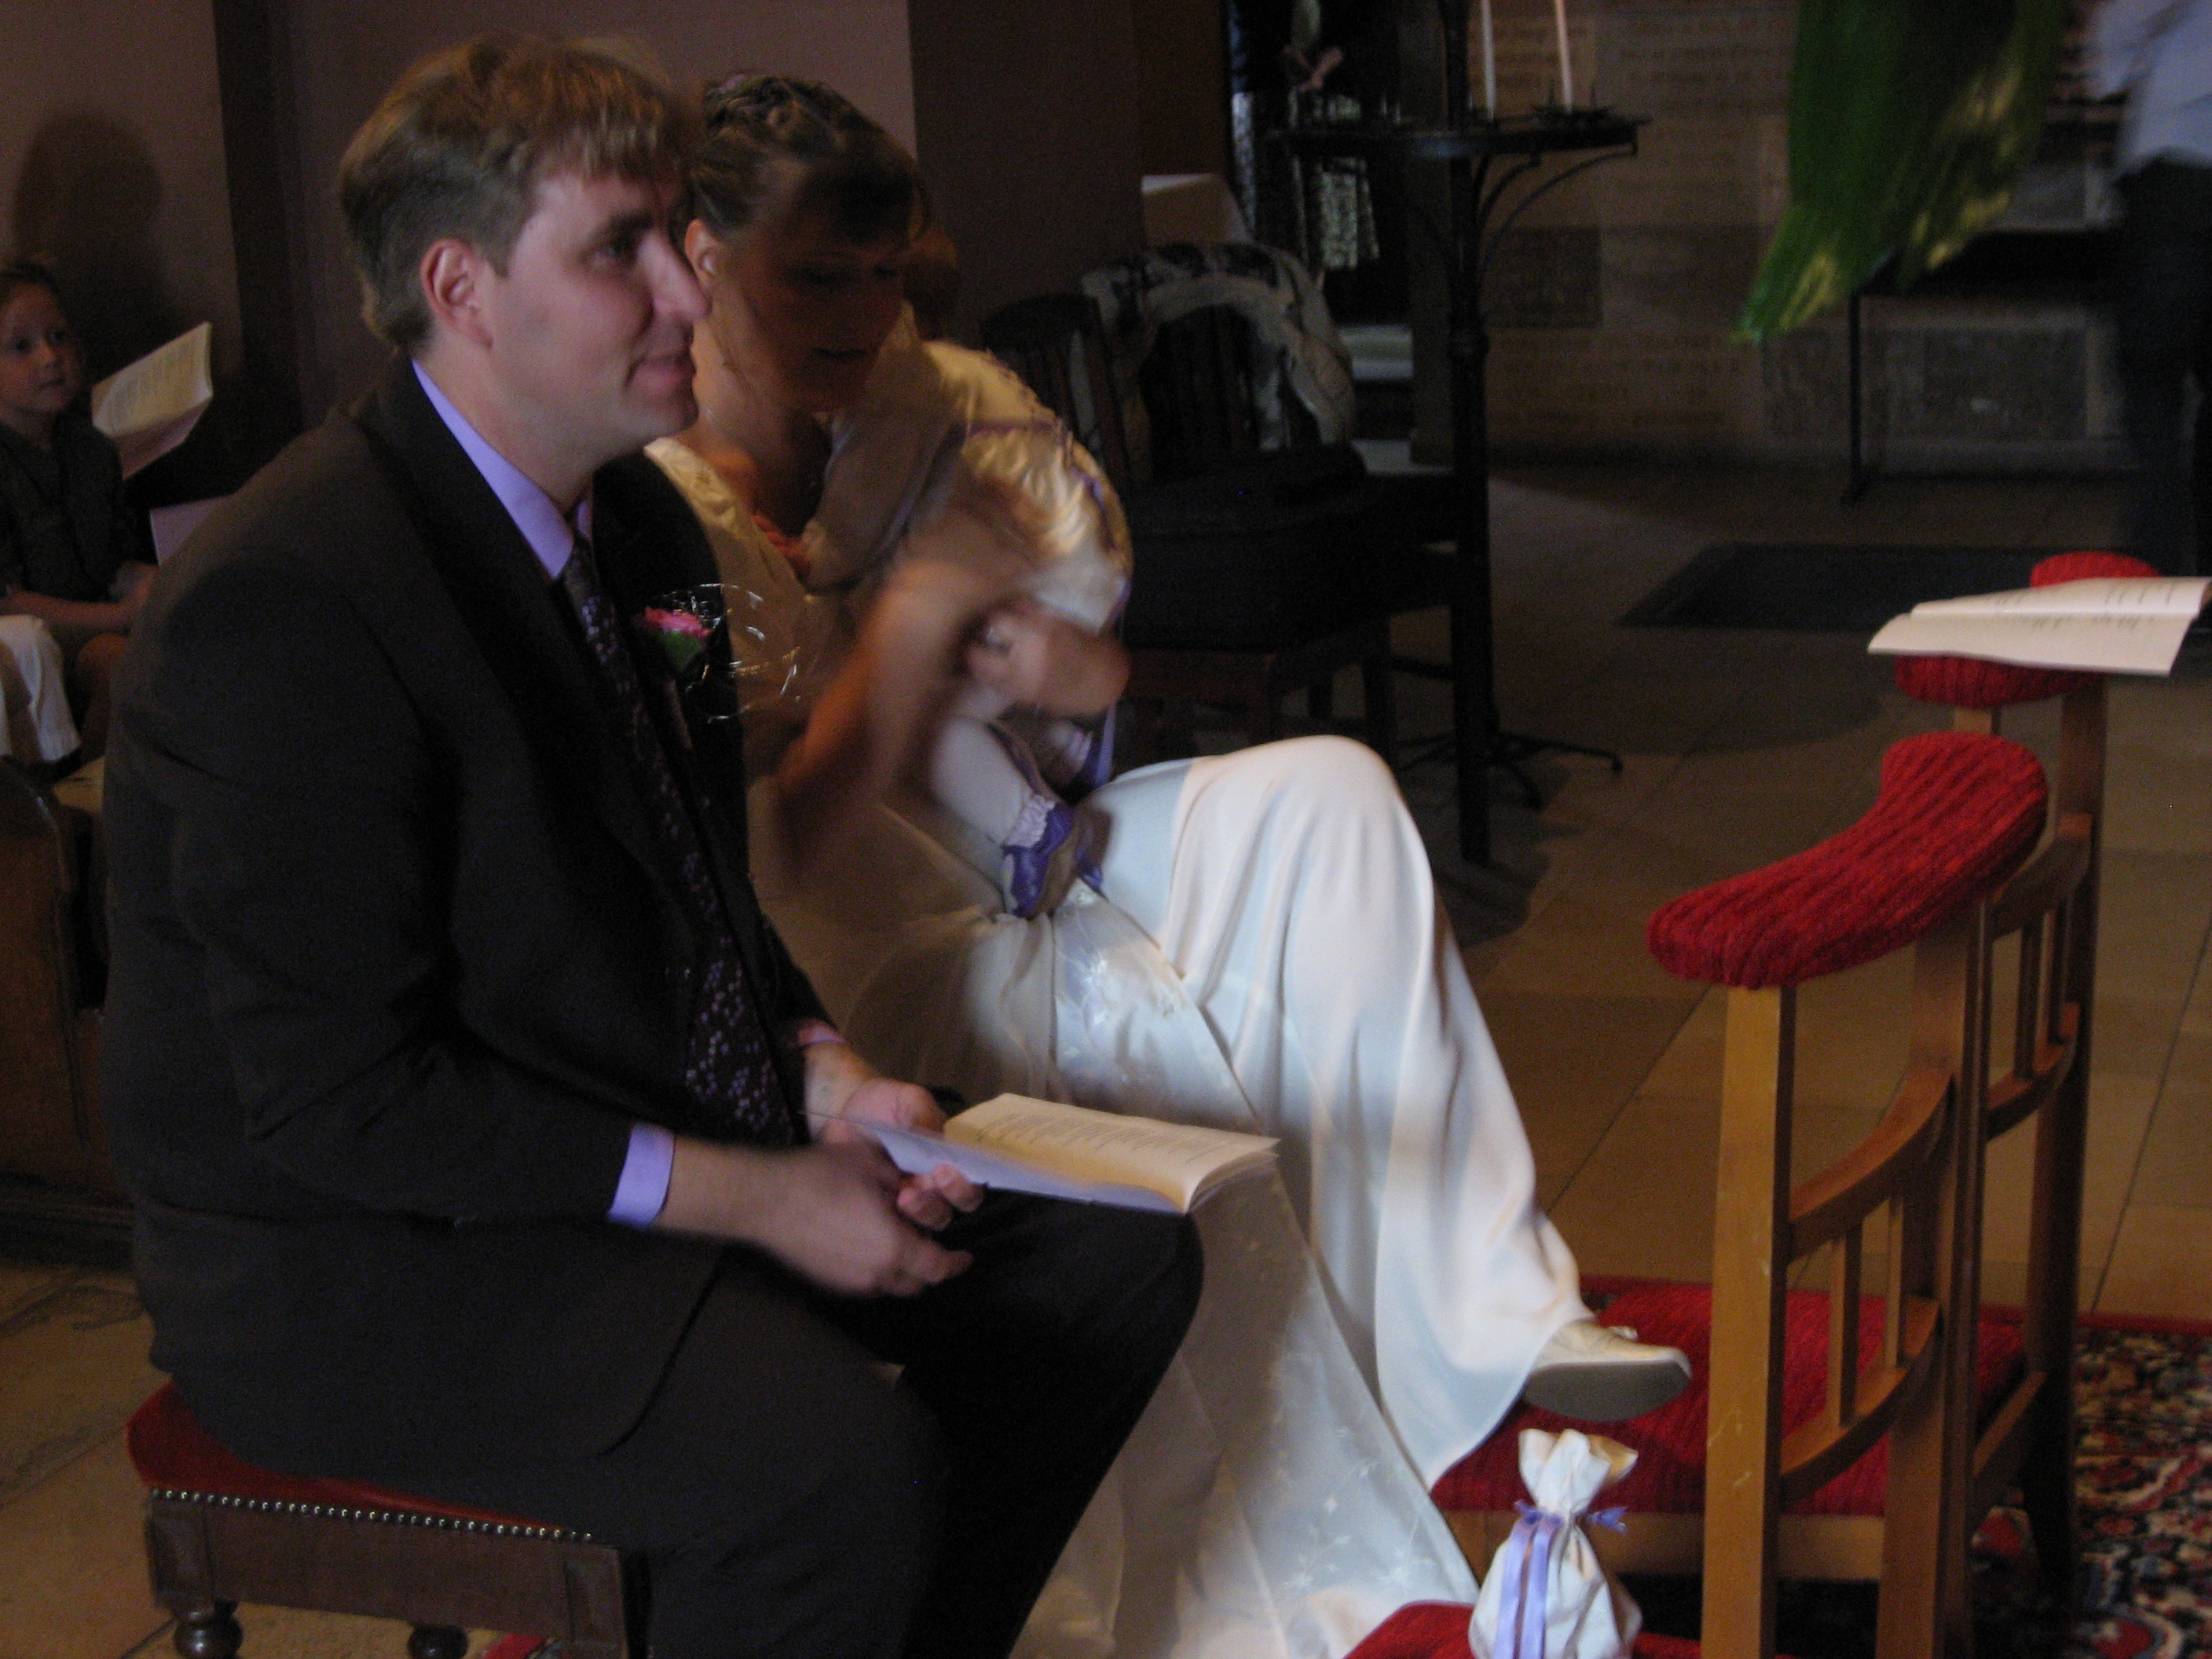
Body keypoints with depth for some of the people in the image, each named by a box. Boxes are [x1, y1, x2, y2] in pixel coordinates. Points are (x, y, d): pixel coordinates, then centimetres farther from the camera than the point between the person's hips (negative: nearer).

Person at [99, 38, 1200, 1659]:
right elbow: (341, 1098, -24)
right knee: (844, 1460, -30)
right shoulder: (288, 604, -23)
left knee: (1116, 1255, 2)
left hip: (653, 1143, 9)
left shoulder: (645, 522, 6)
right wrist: (746, 1194, -21)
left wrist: (821, 1073, -2)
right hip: (363, 1252, -9)